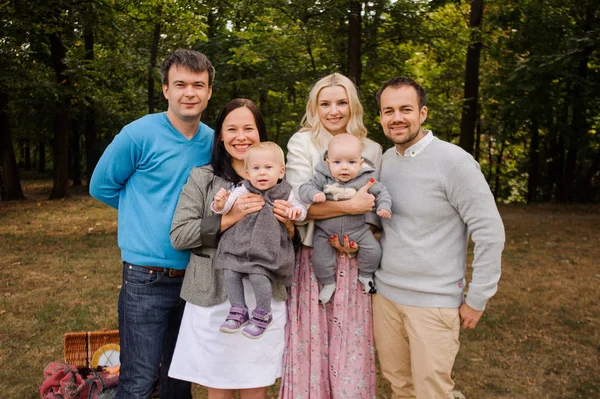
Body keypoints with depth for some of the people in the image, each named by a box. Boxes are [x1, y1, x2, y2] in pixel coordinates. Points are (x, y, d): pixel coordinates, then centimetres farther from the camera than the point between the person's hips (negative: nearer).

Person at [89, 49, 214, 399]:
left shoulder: (213, 140, 4)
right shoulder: (139, 135, -9)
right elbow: (101, 186, 2)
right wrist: (147, 210, 3)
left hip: (195, 275, 5)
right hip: (147, 277, -4)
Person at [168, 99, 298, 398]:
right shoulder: (201, 178, 0)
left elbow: (292, 246, 13)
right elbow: (178, 236, -8)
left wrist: (289, 226, -10)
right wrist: (229, 219, -18)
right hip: (213, 301, -1)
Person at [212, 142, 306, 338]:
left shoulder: (284, 192, 3)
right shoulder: (243, 190, 2)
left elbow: (301, 208, 13)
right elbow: (225, 206, -5)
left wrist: (297, 211, -10)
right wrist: (220, 204, -28)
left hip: (268, 246, -2)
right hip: (240, 243, 3)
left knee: (257, 276, -18)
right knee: (230, 273, -9)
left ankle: (263, 314, 8)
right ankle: (238, 311, 14)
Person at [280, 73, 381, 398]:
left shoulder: (371, 150, 8)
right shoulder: (302, 143, -2)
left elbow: (374, 210, 9)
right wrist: (350, 206, -20)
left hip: (352, 261, 2)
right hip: (312, 258, -2)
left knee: (351, 348, 7)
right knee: (312, 346, 6)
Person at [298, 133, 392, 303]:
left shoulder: (366, 179, -13)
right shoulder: (322, 178, -15)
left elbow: (380, 192, -1)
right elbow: (305, 189, -15)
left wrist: (384, 207, -18)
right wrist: (314, 194, -36)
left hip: (357, 229, 1)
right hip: (326, 231, -1)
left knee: (373, 250, -3)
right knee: (320, 259, -6)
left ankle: (365, 275, 26)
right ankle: (328, 283, 24)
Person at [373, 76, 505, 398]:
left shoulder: (453, 161, -15)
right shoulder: (384, 159, 5)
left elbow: (490, 232, -13)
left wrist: (476, 299, -10)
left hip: (434, 302, -5)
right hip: (384, 293, 6)